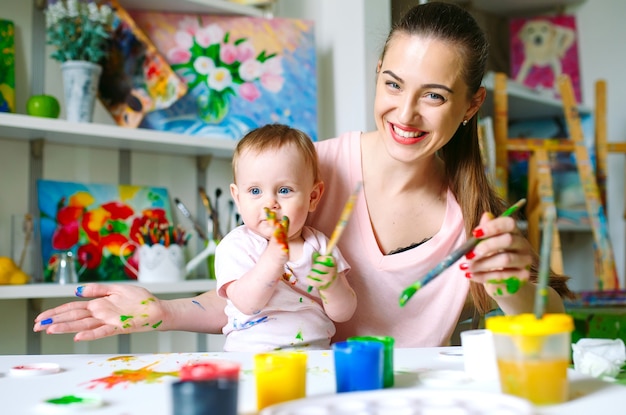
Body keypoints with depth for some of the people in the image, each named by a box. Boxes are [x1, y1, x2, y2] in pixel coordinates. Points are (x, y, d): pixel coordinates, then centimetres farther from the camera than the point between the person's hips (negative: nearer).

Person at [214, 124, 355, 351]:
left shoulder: (319, 245, 8)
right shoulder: (236, 245, -1)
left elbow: (343, 313, 5)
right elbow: (246, 303, -17)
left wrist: (330, 283, -14)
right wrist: (273, 258, -29)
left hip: (317, 354, 3)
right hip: (251, 355, -3)